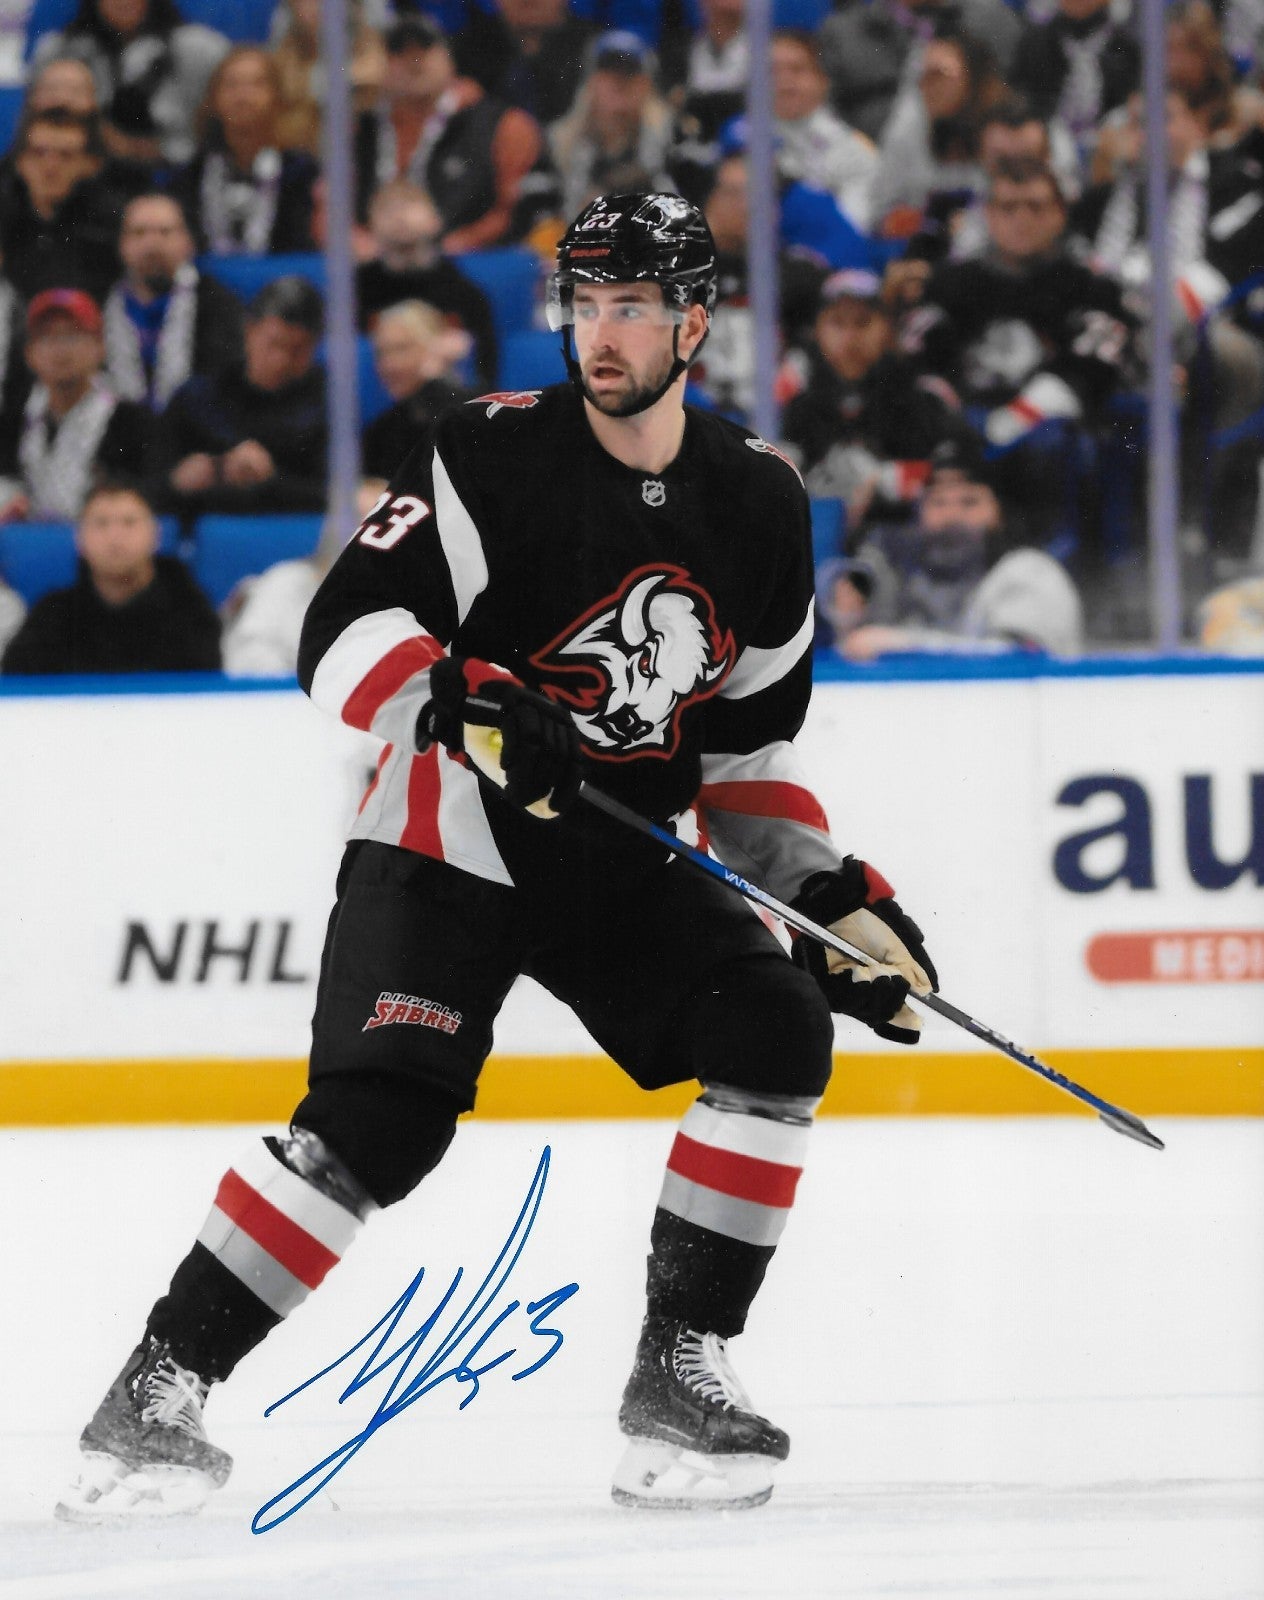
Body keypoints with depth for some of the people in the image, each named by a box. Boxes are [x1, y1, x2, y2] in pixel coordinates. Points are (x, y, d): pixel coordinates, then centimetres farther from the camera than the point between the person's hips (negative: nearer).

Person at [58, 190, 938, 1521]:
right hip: (447, 842, -5)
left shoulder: (759, 503, 4)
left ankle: (679, 1373, -6)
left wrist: (838, 896, 3)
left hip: (620, 860, 5)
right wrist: (467, 700, -36)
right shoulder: (496, 457, -12)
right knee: (376, 1120, -21)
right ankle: (159, 1387, -12)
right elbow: (342, 633, -19)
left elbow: (748, 746, 13)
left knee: (777, 1031, -15)